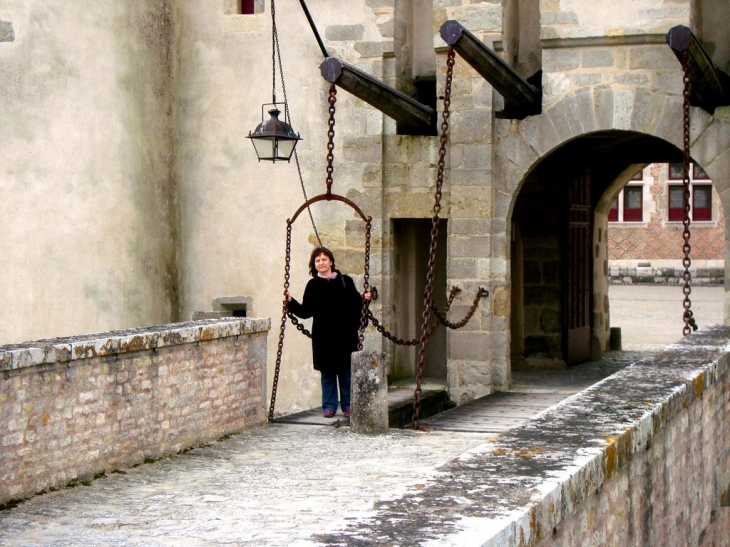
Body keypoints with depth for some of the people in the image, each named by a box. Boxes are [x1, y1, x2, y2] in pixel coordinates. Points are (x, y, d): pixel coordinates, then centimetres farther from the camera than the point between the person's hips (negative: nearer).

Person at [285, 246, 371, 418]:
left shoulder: (345, 282, 4)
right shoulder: (313, 285, 6)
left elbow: (355, 306, 6)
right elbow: (306, 311, 4)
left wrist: (363, 299, -13)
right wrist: (291, 303, -8)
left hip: (345, 335, -1)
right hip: (323, 337, 1)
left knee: (346, 372, 3)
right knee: (327, 372, 5)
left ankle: (348, 406, 13)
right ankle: (329, 406, 13)